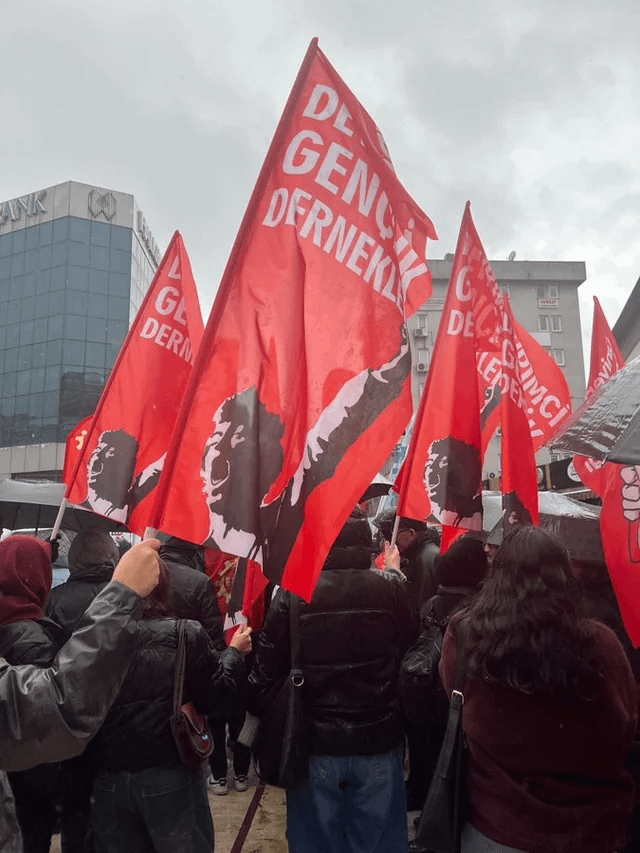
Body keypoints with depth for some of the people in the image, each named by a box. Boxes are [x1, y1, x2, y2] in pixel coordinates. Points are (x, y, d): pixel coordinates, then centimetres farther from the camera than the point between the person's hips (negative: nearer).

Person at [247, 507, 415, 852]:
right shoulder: (390, 592, -9)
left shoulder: (293, 595, -13)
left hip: (314, 742, -1)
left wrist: (258, 712, 9)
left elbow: (267, 671, -8)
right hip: (378, 740, 1)